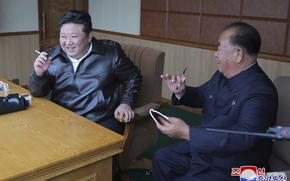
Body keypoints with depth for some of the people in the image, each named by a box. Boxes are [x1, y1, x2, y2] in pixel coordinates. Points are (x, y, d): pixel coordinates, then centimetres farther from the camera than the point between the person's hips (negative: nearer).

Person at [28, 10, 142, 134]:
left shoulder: (111, 52, -2)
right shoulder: (51, 57, 4)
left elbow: (133, 78, 11)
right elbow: (37, 93, 9)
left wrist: (126, 103, -2)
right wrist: (39, 74, -11)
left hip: (103, 122, -2)